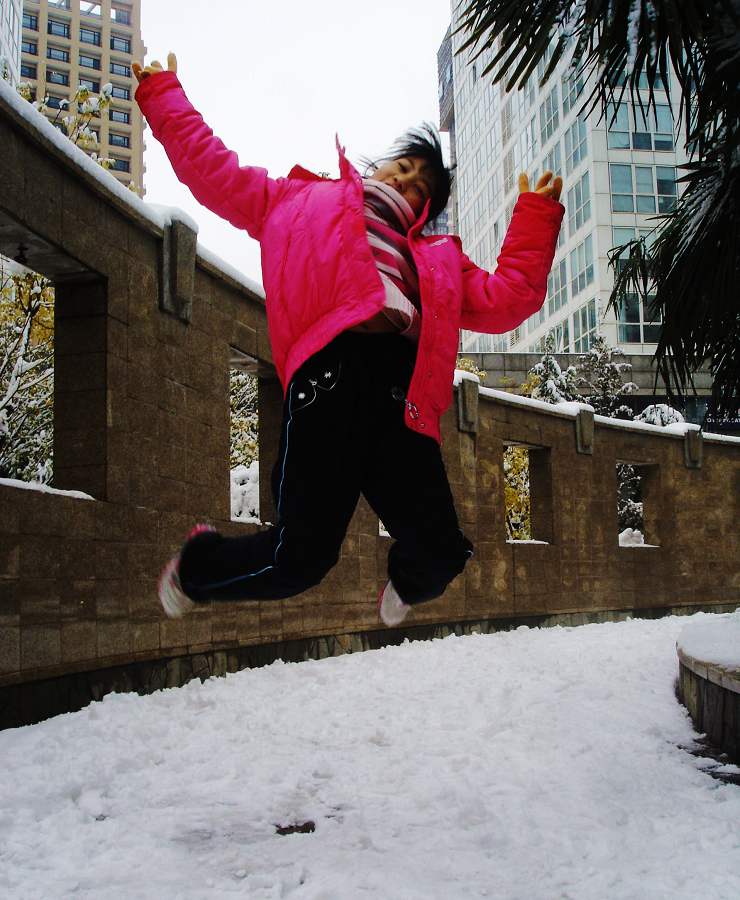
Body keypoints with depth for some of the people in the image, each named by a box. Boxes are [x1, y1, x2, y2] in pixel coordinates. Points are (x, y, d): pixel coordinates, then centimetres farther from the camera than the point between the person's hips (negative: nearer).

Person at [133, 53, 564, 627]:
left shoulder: (436, 259, 34)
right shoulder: (303, 201, 28)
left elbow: (507, 299, 22)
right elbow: (210, 168, 28)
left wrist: (536, 215, 20)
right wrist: (164, 94, 31)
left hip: (402, 391, 4)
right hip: (330, 367, -4)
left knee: (440, 552, -5)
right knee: (302, 557, -12)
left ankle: (406, 582, 36)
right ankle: (194, 568, 21)